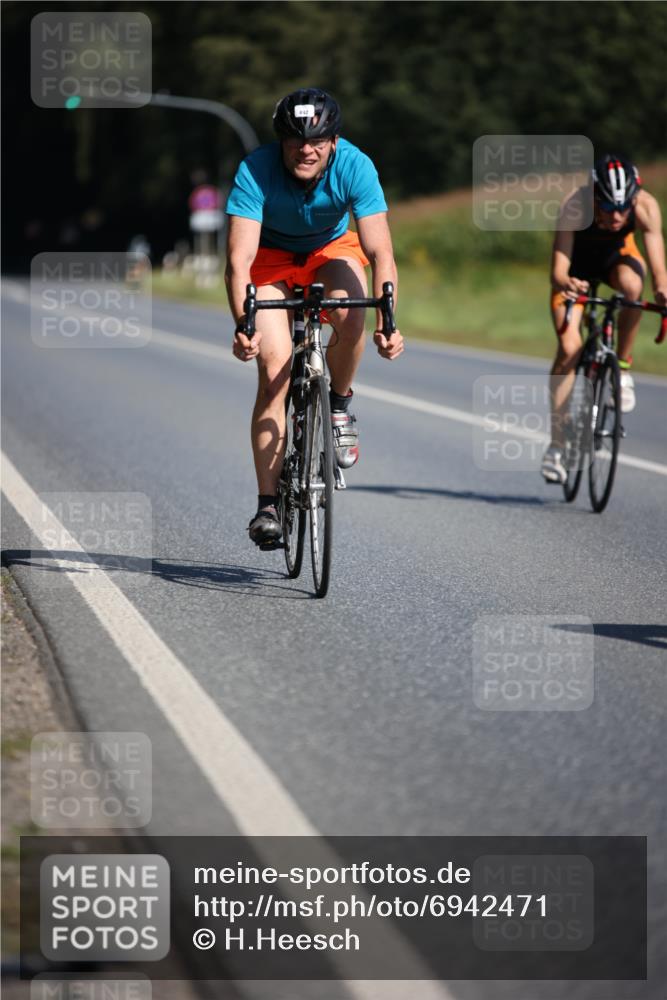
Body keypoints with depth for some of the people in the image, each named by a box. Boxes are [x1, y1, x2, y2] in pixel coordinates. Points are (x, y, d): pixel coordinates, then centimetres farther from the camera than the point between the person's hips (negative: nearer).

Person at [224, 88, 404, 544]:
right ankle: (268, 504, -12)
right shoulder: (256, 171, -31)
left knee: (351, 315, -33)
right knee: (274, 368, -17)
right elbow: (239, 260, -36)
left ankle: (339, 404, -2)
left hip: (332, 249, 1)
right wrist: (243, 326, -51)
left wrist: (387, 324, -46)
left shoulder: (355, 167, -29)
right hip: (271, 255, -1)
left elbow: (380, 252, -33)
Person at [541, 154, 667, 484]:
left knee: (631, 284, -36)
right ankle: (555, 445, -6)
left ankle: (622, 368, -14)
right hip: (578, 262, -1)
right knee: (569, 347, -16)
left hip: (617, 253, 1)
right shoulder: (575, 206, -37)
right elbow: (558, 270, -41)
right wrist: (565, 282, -64)